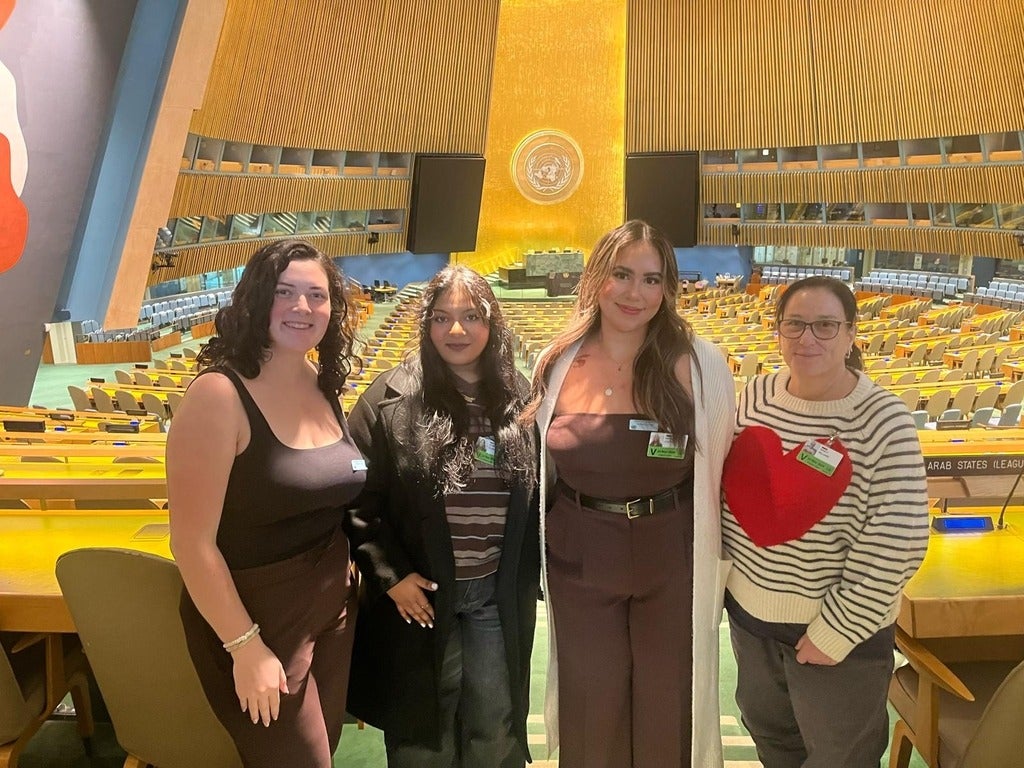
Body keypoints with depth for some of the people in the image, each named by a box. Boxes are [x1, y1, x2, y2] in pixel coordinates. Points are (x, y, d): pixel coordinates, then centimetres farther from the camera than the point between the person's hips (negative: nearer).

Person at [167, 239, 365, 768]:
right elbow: (192, 541, -21)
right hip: (257, 620, -6)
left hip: (333, 610, 7)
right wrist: (245, 646, -18)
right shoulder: (218, 394, -22)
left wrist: (347, 580, 11)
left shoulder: (324, 388, 0)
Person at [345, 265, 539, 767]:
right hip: (420, 593, -2)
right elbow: (357, 494, -8)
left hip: (499, 595, 3)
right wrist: (390, 573, -12)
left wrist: (530, 576, 4)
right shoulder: (393, 397, -10)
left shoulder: (518, 397, 0)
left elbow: (538, 492, 7)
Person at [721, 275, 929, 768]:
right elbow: (726, 487, 5)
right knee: (767, 728, 27)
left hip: (838, 623, -4)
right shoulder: (757, 395, -5)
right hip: (750, 608, 5)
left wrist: (839, 628, -17)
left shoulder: (883, 420, -19)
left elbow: (897, 542, -20)